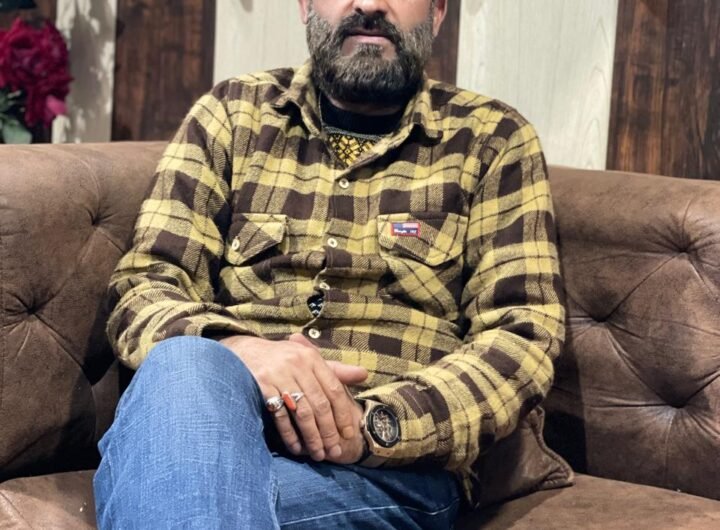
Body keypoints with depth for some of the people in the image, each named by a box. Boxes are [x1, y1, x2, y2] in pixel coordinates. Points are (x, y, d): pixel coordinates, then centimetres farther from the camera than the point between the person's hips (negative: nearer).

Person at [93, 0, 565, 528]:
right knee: (186, 366, -33)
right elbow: (143, 287, 5)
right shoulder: (231, 114, 14)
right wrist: (232, 349, -20)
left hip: (395, 463, -3)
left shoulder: (493, 141, 10)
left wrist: (372, 425, -18)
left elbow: (523, 338, 1)